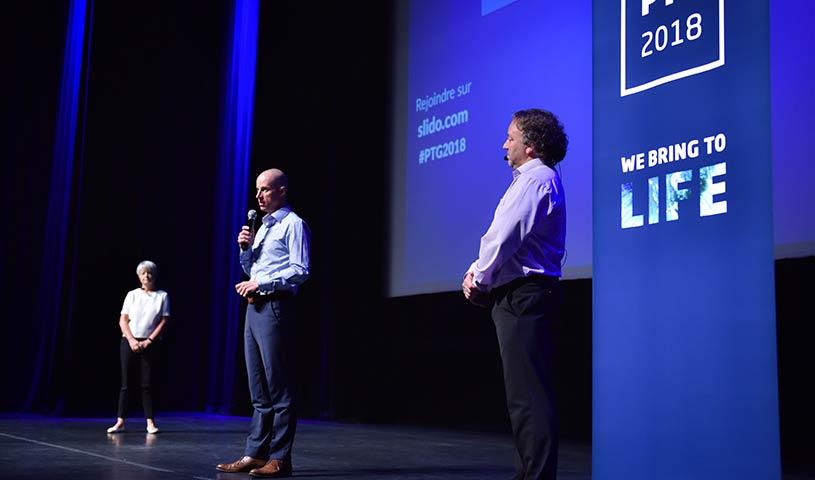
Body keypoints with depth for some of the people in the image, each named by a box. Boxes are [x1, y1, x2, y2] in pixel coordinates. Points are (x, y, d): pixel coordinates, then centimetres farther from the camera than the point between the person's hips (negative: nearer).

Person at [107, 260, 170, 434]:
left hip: (149, 344, -1)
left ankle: (150, 422, 0)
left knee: (147, 383, -3)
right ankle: (120, 421, 1)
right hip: (129, 342, 1)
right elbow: (122, 321, 3)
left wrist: (148, 341, -9)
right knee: (125, 382, 0)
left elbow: (163, 322, -1)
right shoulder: (132, 295, 7)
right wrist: (132, 340, -10)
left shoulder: (162, 296, 3)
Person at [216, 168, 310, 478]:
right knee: (259, 389, 9)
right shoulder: (263, 227, 22)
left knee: (279, 387, -7)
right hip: (254, 308, 9)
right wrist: (245, 247, 9)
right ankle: (255, 454, 13)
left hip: (275, 308, -9)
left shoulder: (293, 224, -4)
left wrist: (260, 282, -15)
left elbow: (300, 270, -14)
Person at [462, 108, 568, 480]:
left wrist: (479, 280, -5)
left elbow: (504, 237, -19)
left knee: (528, 395, -11)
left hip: (522, 296, -11)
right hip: (522, 295, 11)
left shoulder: (536, 179, -12)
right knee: (525, 394, 14)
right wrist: (476, 272, 8)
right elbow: (500, 237, 22)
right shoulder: (532, 179, 22)